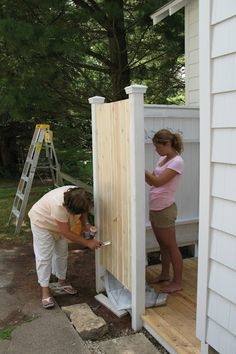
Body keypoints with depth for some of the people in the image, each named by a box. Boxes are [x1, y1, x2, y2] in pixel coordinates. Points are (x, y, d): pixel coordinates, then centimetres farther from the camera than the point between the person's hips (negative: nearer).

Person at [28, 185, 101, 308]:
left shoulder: (79, 196, -27)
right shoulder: (59, 205, -44)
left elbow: (83, 211, -2)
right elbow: (67, 233, -35)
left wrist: (86, 223, -21)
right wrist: (88, 243, -31)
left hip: (60, 224, 6)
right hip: (42, 223, -6)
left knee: (62, 253, 13)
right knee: (44, 257, -5)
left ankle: (62, 281, 31)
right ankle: (45, 292, 5)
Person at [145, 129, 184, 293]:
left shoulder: (177, 161, -16)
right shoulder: (163, 159, 11)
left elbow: (157, 182, -25)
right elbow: (152, 181, 11)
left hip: (165, 210, -9)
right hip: (154, 208, 9)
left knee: (171, 246, 3)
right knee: (162, 245, 20)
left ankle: (178, 282, 16)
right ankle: (165, 274, 36)